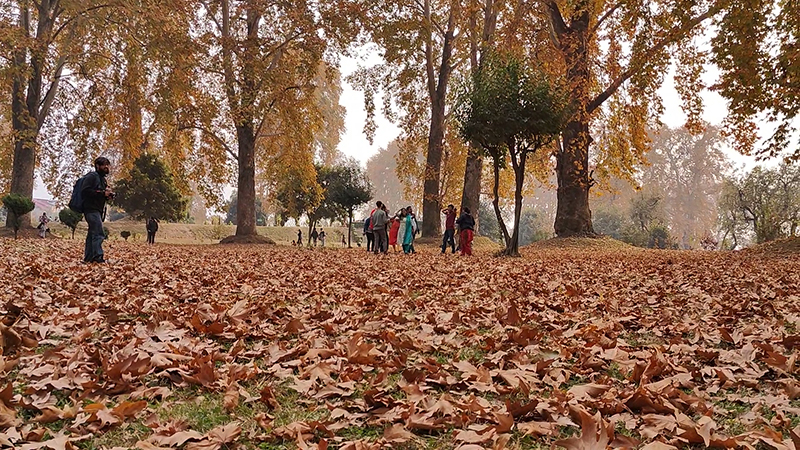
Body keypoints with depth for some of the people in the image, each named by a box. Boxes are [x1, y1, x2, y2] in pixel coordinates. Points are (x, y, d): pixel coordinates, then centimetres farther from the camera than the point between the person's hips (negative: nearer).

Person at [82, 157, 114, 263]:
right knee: (99, 233, -18)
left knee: (92, 234, 11)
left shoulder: (103, 179, 24)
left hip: (98, 210, 10)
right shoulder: (92, 176, -5)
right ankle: (98, 256, -23)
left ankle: (88, 258, 15)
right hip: (91, 209, -10)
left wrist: (108, 195, 7)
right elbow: (84, 191, -17)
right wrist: (102, 193, -18)